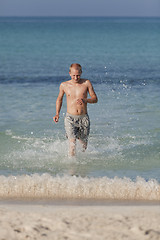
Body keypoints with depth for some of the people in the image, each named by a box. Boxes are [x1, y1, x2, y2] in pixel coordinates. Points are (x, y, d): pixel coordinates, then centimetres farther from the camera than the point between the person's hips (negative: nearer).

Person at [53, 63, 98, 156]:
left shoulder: (86, 83, -3)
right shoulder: (64, 85, 1)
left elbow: (95, 99, 0)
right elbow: (59, 99, 18)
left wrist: (85, 100, -20)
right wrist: (57, 114, 7)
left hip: (84, 118, 1)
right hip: (70, 118, -1)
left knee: (84, 143, 14)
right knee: (72, 141, -18)